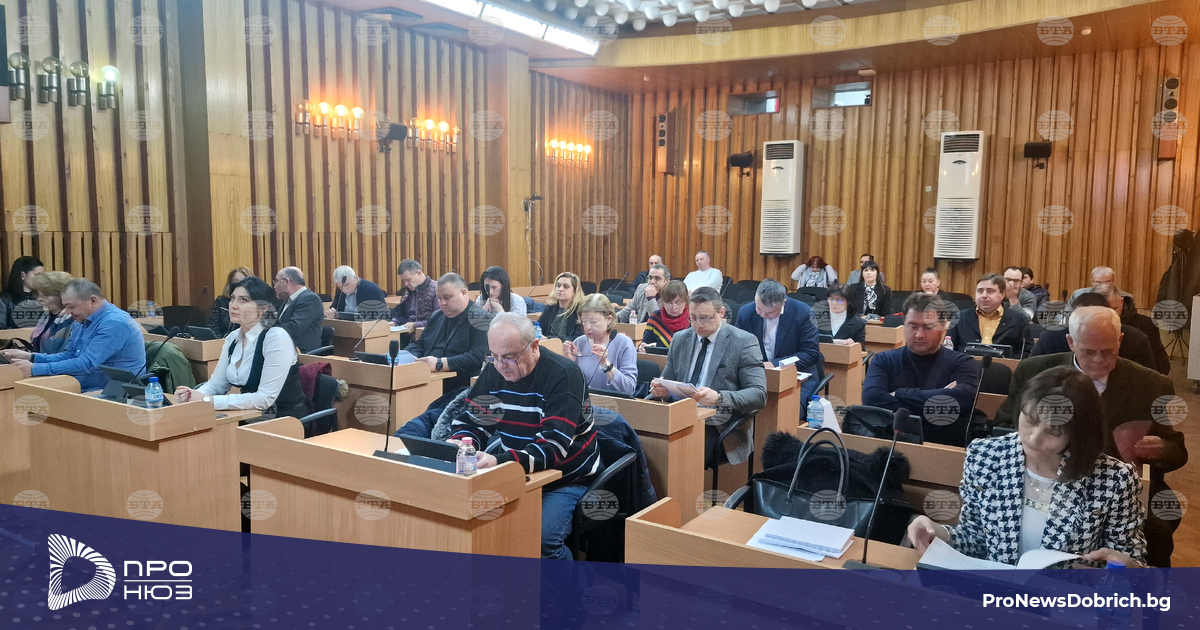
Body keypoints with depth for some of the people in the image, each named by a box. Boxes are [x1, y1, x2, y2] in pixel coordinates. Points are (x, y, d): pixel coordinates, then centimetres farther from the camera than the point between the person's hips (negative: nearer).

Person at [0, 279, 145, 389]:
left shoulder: (114, 323, -20)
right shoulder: (84, 322, 13)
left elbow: (86, 364, -25)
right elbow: (68, 356, 19)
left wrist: (34, 369, -22)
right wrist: (30, 357, 3)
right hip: (83, 389, 9)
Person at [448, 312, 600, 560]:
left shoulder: (564, 375, -20)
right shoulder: (494, 371, 1)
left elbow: (553, 446, -28)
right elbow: (470, 420, 6)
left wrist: (498, 462, -43)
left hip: (564, 478, -5)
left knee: (543, 538, -29)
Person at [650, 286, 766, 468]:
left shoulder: (743, 342, -3)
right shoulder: (680, 339, 13)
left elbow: (759, 394, -9)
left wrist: (719, 398, -26)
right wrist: (661, 389, -5)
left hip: (719, 427, -4)